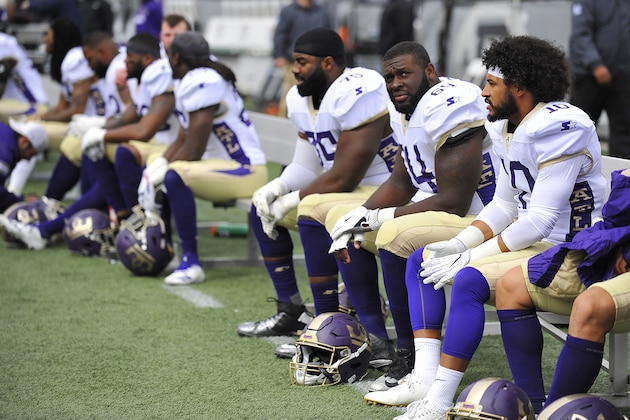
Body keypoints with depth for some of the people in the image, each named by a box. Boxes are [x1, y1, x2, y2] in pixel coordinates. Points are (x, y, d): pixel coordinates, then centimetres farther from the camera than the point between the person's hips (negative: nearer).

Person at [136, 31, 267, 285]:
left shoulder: (201, 83, -20)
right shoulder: (189, 82, 11)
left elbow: (193, 150, -22)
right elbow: (183, 140, 14)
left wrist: (158, 176, -12)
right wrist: (156, 168, -1)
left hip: (245, 171, -11)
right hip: (221, 163, 11)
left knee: (174, 176, -33)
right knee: (153, 165, 21)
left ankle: (191, 263, -28)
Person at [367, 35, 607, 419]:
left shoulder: (560, 127, -22)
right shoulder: (507, 127, 9)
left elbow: (541, 220, -25)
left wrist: (469, 257, -20)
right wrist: (459, 245, -1)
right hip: (529, 239, 11)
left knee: (470, 280, -32)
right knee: (421, 261, 9)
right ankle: (424, 378, -1)